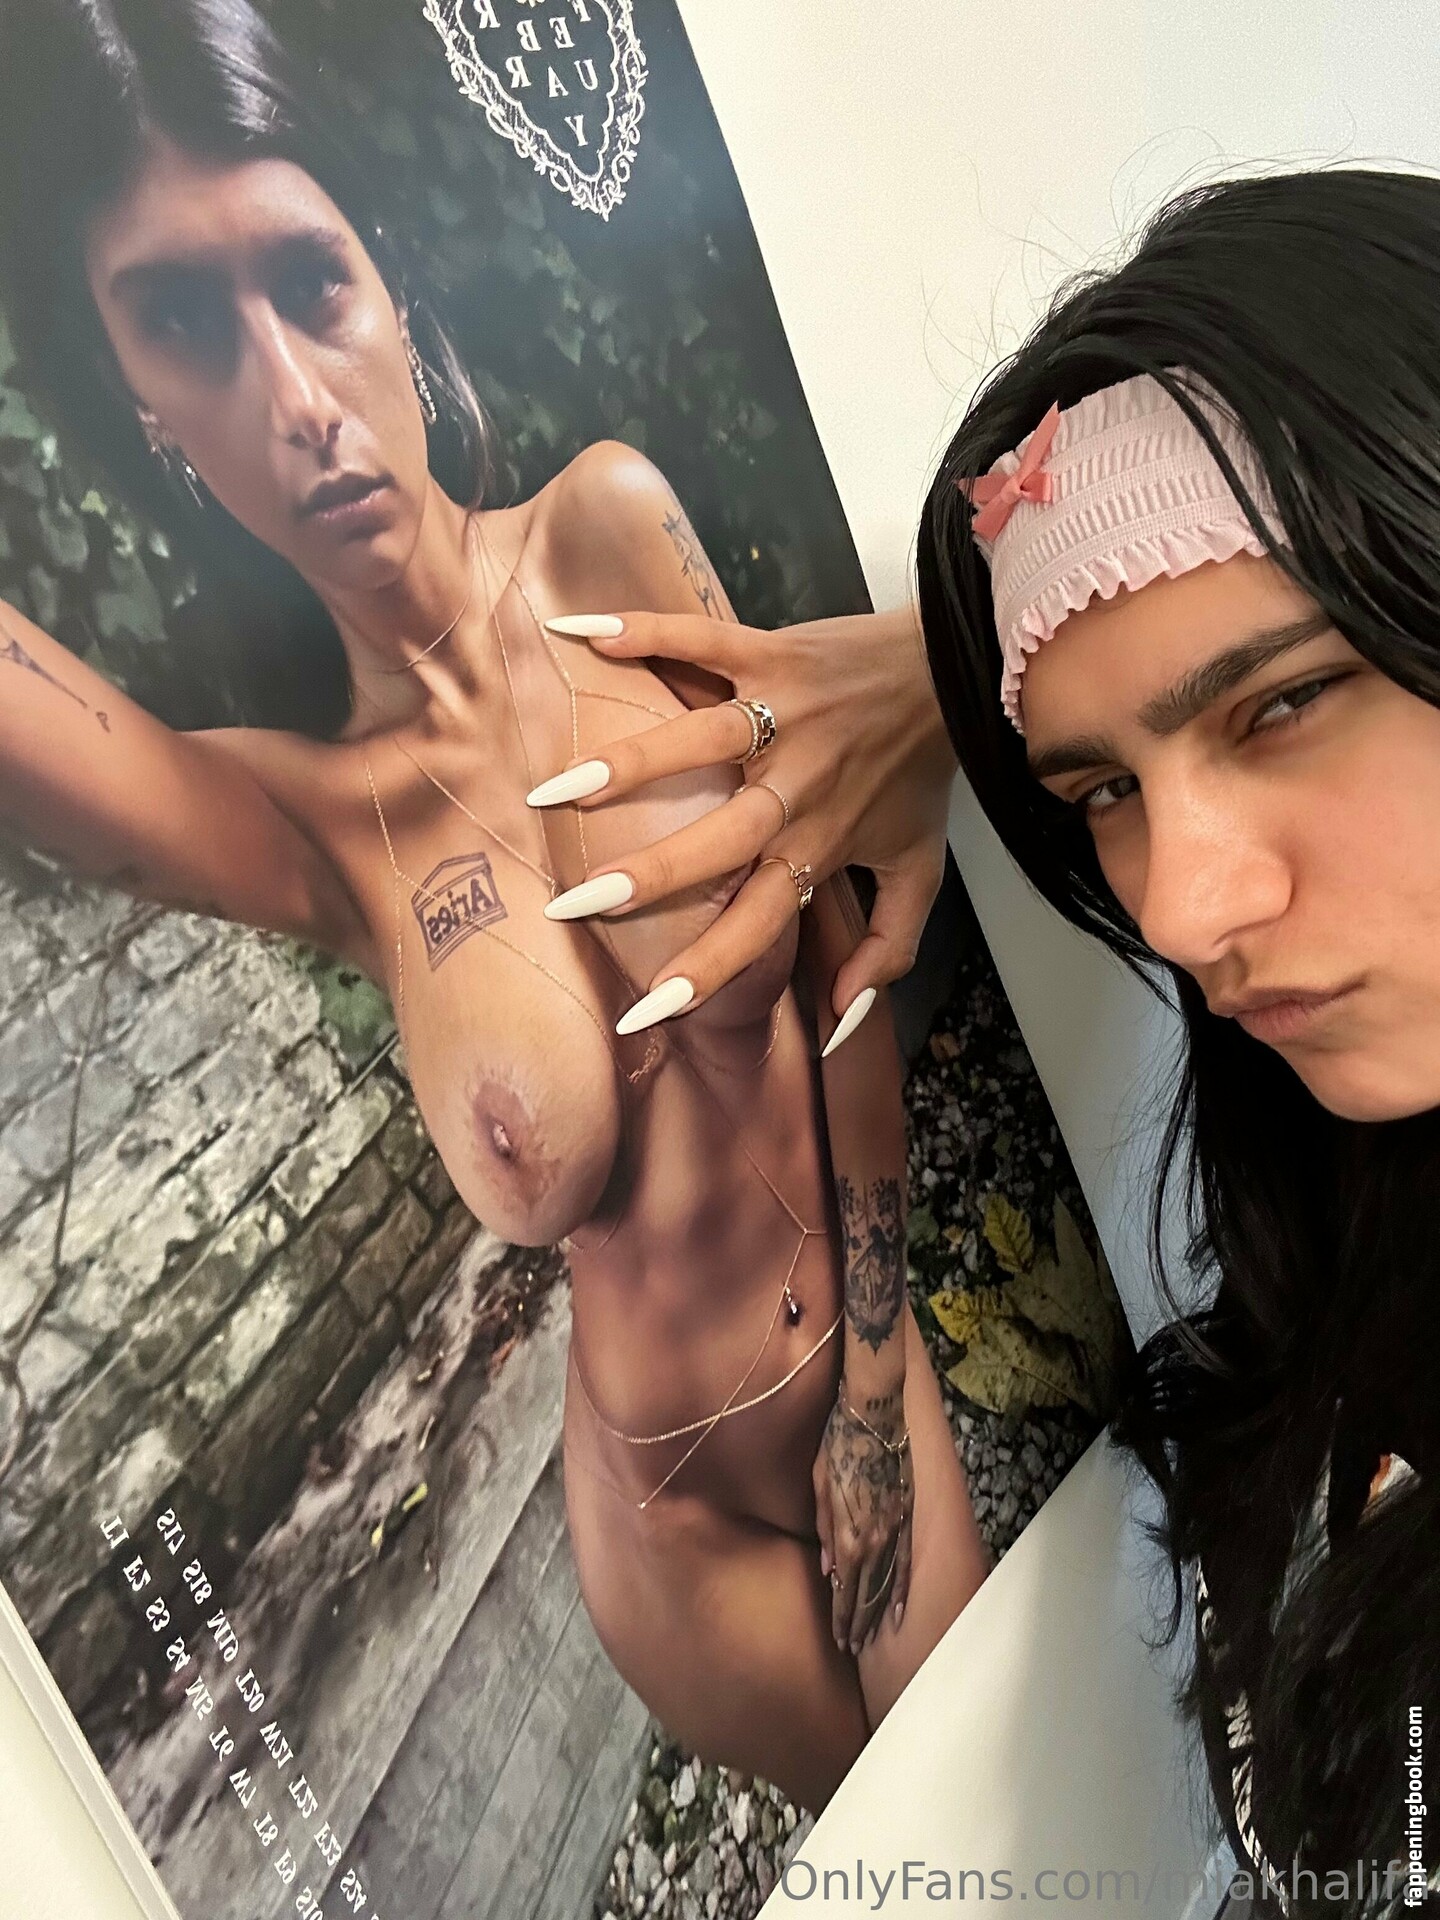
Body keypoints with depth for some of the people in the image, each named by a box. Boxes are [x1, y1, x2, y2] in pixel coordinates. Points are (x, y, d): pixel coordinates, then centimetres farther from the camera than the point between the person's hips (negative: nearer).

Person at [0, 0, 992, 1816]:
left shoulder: (613, 531, -16)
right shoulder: (296, 817, -16)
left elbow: (842, 959, -12)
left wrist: (875, 1389, -11)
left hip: (882, 1376, 1)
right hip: (669, 1501, 0)